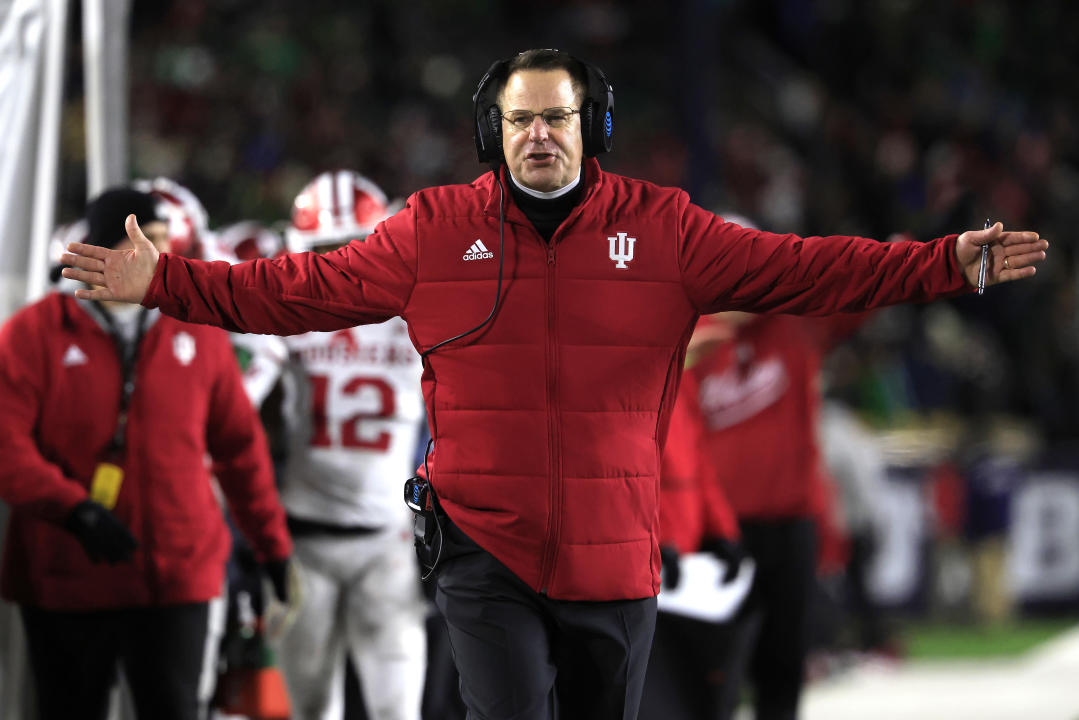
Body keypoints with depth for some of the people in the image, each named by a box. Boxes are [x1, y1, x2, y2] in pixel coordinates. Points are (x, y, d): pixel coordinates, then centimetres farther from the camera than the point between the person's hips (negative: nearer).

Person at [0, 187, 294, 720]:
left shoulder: (199, 335, 7)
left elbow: (240, 447, 14)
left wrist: (273, 547, 14)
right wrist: (75, 510, -23)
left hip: (175, 577, 1)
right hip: (66, 581, -1)